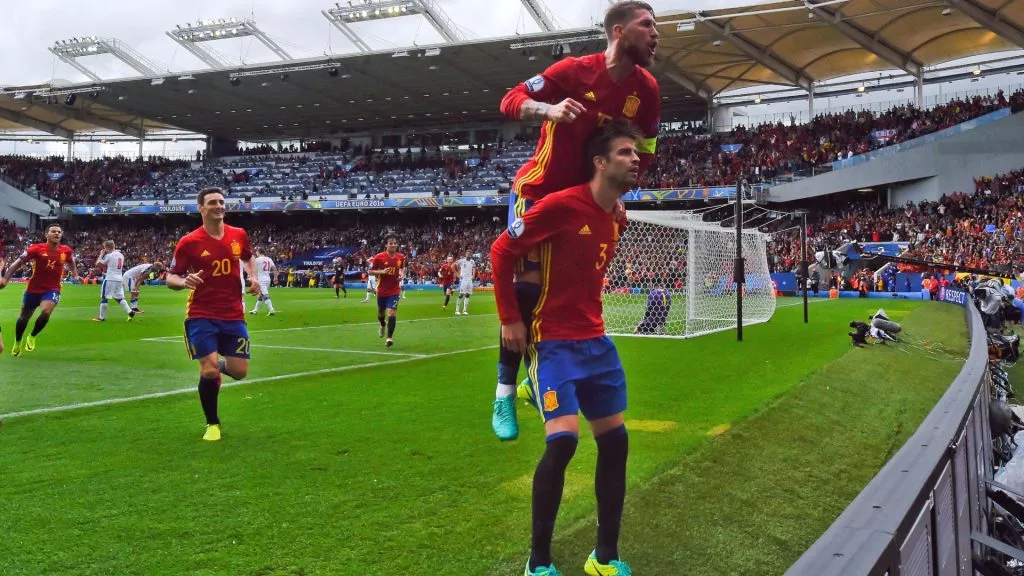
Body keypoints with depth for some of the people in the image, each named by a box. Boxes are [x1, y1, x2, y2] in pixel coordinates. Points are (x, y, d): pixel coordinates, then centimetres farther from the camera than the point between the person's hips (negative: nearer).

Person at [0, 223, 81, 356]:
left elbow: (71, 263, 19)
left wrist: (76, 275, 12)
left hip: (52, 290, 0)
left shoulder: (66, 251, -5)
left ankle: (32, 337, 4)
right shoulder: (36, 249, -15)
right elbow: (18, 262, -11)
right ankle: (17, 342, 43)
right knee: (24, 317, 15)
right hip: (33, 289, 0)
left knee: (45, 312, -26)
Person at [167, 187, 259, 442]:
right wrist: (184, 281, -26)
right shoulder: (188, 242, -9)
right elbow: (171, 278, -3)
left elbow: (248, 258, 23)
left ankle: (219, 366, 42)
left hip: (233, 316, 3)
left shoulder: (239, 235, 2)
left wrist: (253, 278, 3)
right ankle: (212, 424, 12)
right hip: (201, 316, -3)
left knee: (240, 372, 3)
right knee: (209, 370, -12)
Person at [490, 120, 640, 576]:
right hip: (554, 342, -8)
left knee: (614, 440, 7)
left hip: (596, 341, 8)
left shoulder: (617, 220, 8)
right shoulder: (562, 205, -16)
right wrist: (509, 319, -11)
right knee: (563, 439, -18)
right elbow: (501, 251, -11)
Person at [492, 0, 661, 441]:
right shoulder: (575, 70, -18)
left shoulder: (647, 90, -5)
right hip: (538, 190, -5)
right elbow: (511, 100, -16)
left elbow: (643, 153, 7)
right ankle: (505, 394, -7)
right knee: (528, 283, -15)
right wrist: (548, 109, -36)